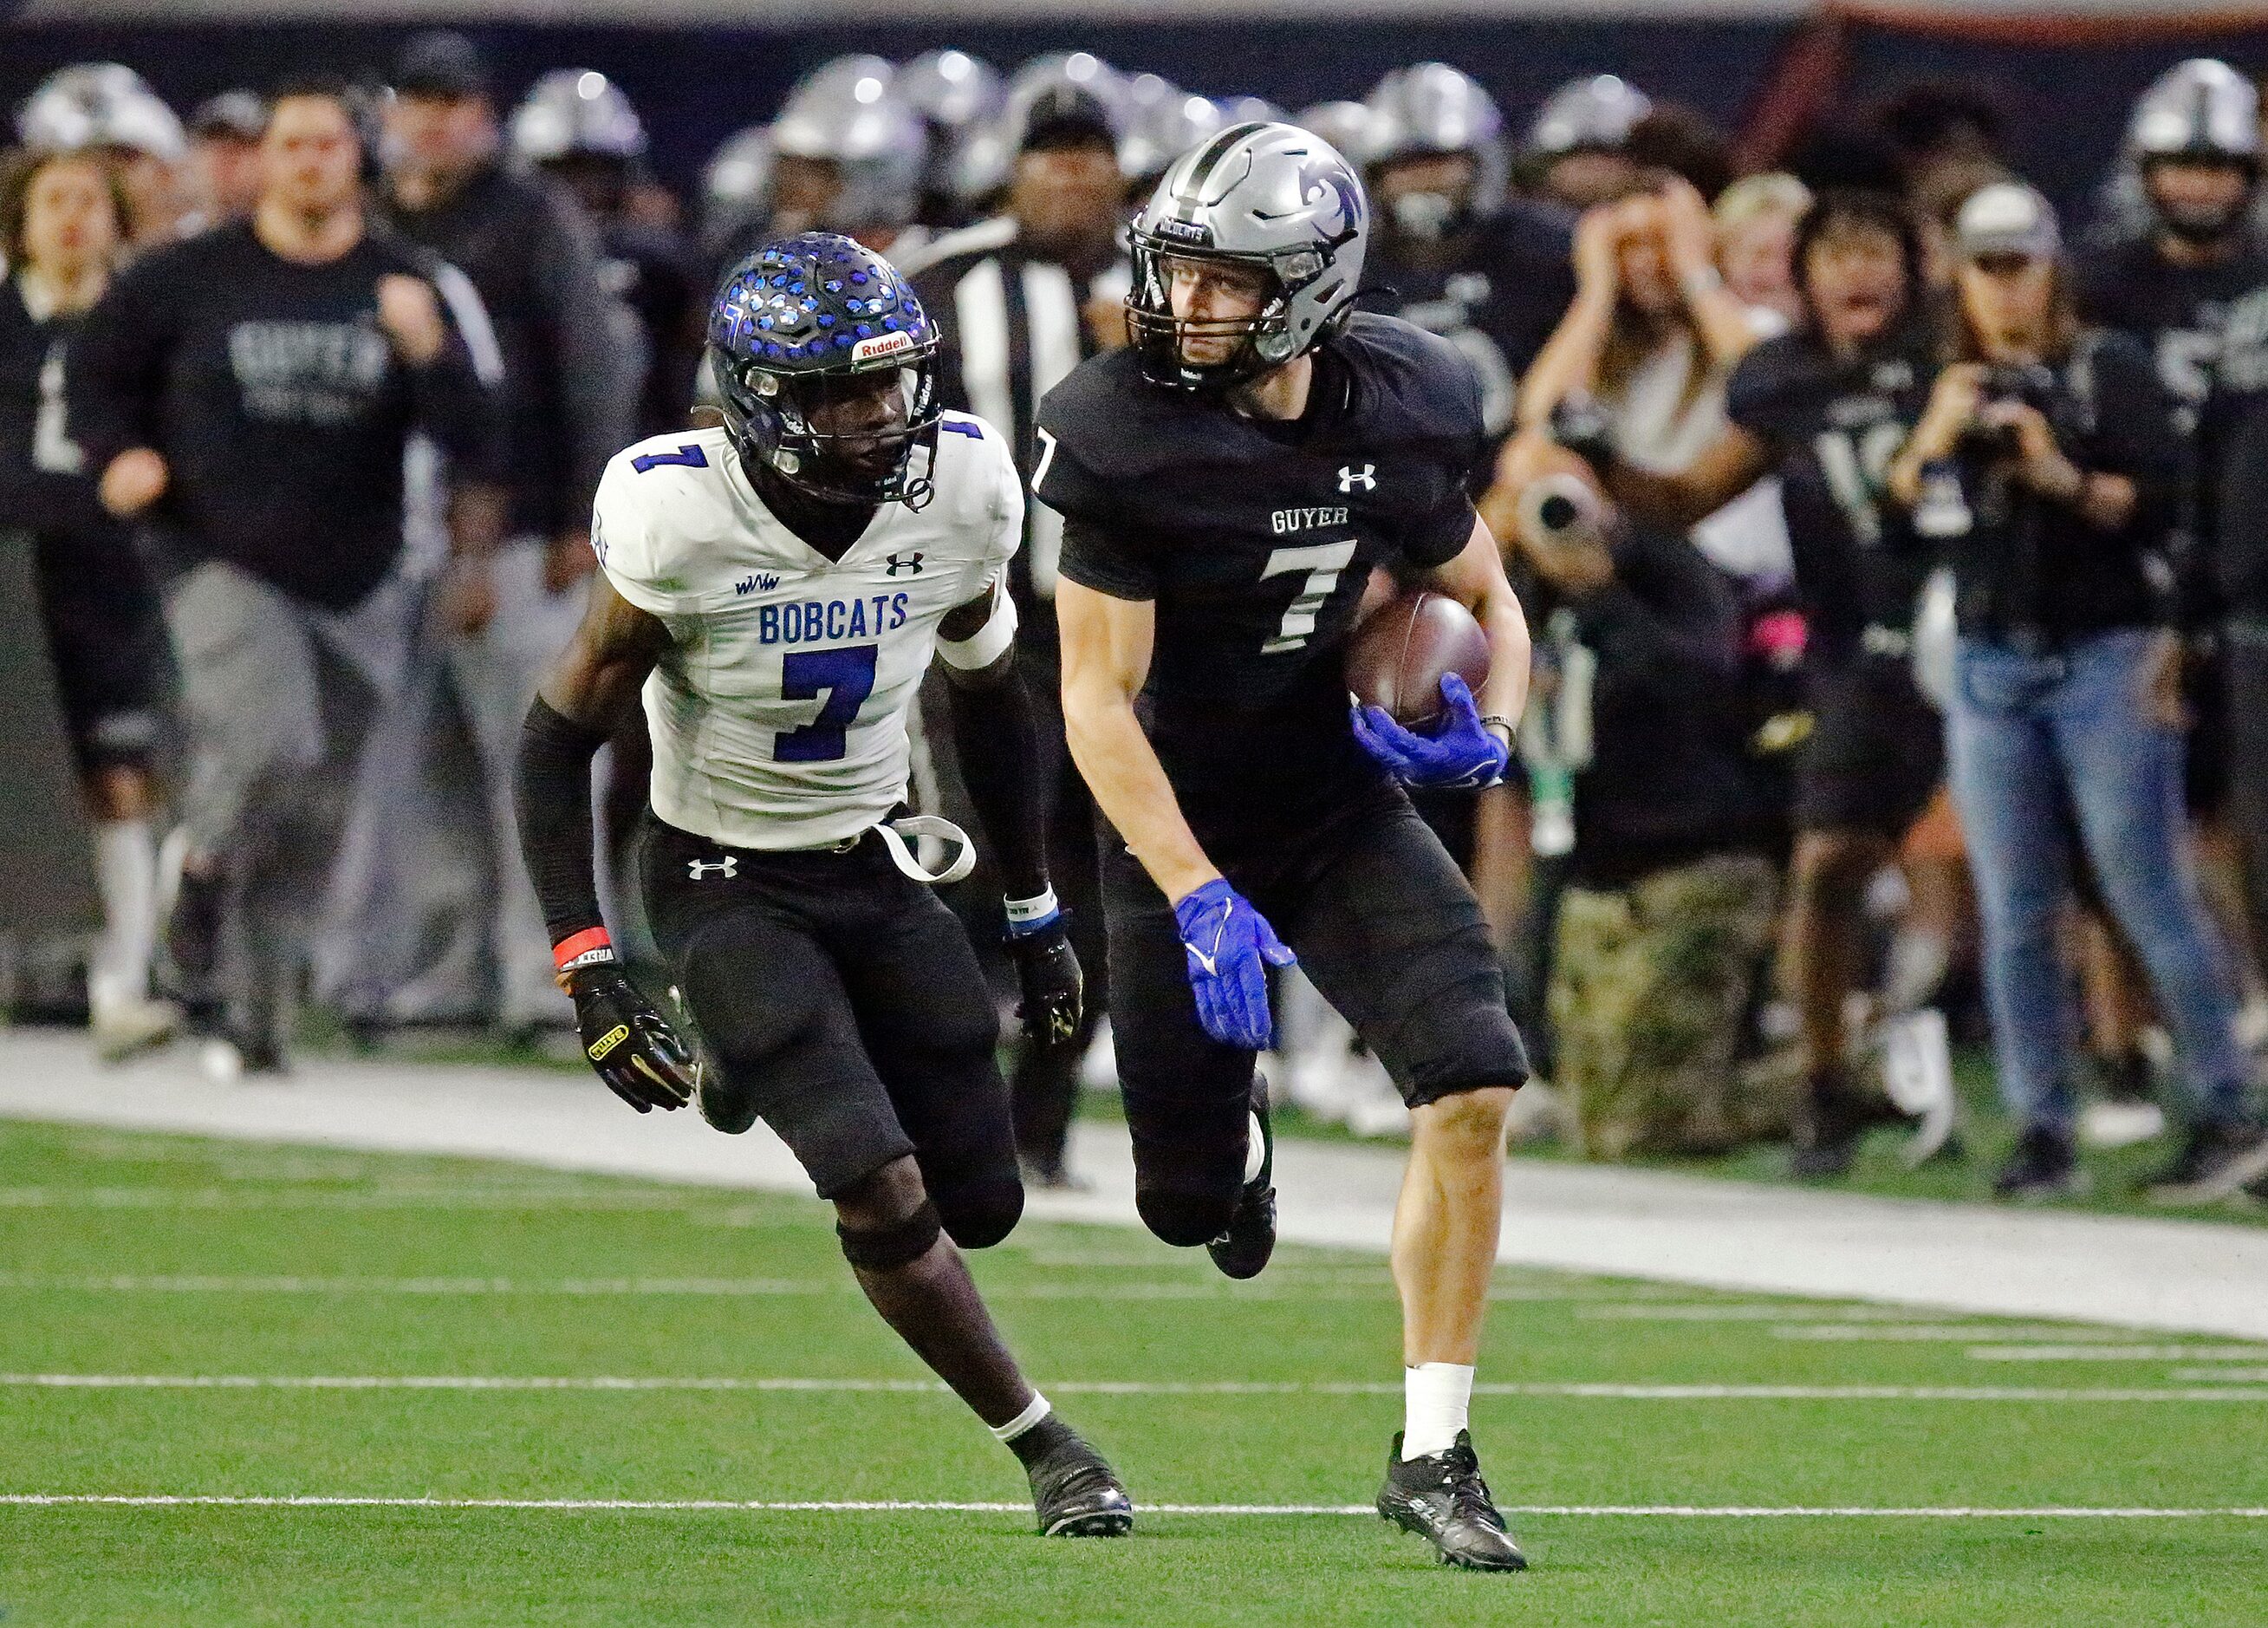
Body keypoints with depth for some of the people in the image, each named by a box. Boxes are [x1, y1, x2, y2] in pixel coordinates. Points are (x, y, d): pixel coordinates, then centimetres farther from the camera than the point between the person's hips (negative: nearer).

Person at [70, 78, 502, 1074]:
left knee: (314, 814, 4)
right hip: (224, 568, -3)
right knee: (267, 748, -26)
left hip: (356, 591, 3)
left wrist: (428, 350, -20)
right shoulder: (191, 278, -1)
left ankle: (257, 1017, 17)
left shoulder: (402, 285, 3)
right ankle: (203, 864, 5)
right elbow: (100, 366, 14)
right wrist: (118, 454, -4)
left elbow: (471, 440, -3)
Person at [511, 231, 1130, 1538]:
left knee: (981, 1207, 5)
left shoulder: (960, 492, -12)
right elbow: (562, 739, -14)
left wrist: (1037, 914, 12)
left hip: (877, 869, 5)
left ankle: (750, 1074, 34)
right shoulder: (681, 522, -24)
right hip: (727, 883, -5)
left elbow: (989, 697, 7)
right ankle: (1044, 1447, 0)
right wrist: (589, 973, -21)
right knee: (883, 1195, -20)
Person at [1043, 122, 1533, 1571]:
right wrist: (1200, 901, -30)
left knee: (1473, 1086, -19)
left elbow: (1485, 597, 9)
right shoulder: (1122, 434, -21)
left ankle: (1433, 1453, -9)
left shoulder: (1407, 411, -9)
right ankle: (1233, 1130, 48)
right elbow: (1098, 701, -21)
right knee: (1190, 1209, 7)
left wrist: (1488, 730, -13)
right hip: (1184, 830, -2)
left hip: (1347, 808, 2)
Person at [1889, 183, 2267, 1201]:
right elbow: (1888, 516, 10)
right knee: (2014, 914, 3)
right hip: (1990, 671, 5)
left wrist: (2066, 478, -20)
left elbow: (2163, 499, -9)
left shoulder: (2111, 371, 0)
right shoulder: (1948, 386, 14)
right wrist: (1930, 442, -6)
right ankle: (2041, 1132, 7)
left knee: (2147, 895, -8)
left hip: (2103, 663, -5)